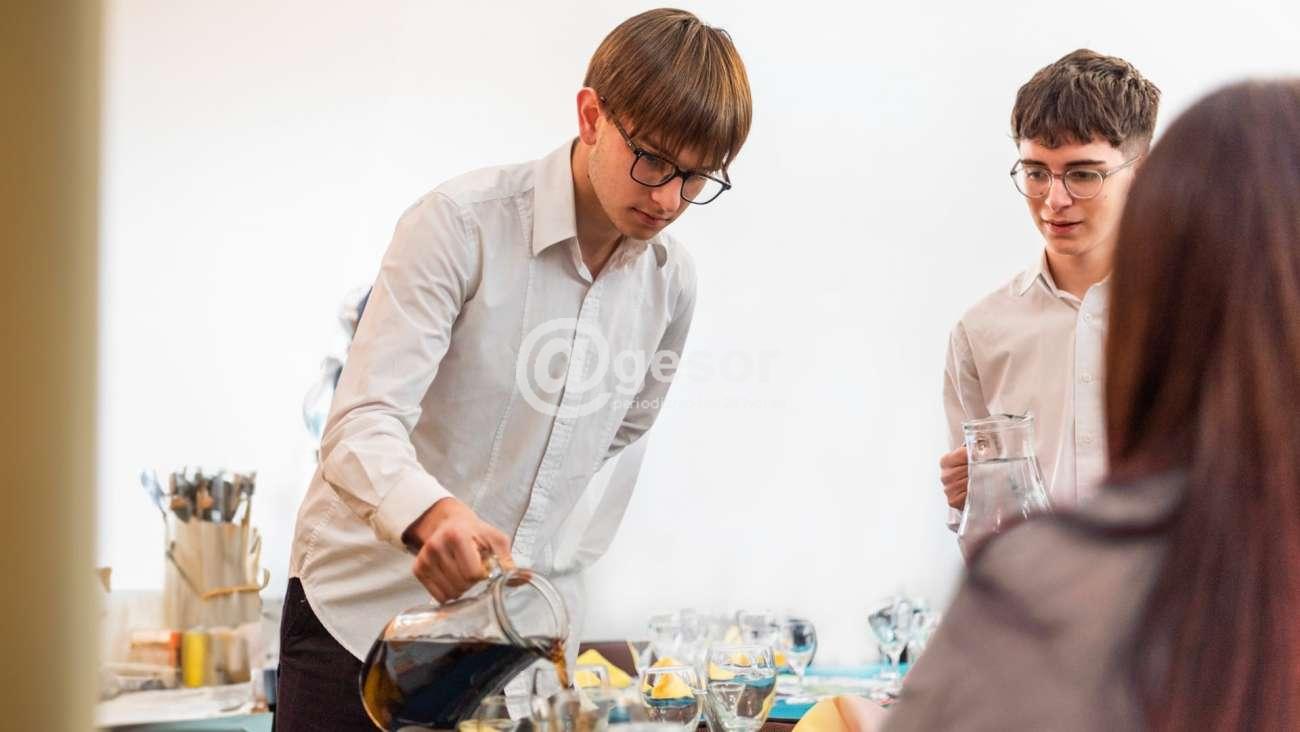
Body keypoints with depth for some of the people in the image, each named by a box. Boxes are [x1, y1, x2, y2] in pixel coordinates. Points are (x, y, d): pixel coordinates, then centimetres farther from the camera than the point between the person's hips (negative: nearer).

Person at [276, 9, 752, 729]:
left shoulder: (671, 280, 2)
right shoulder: (461, 224, -15)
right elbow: (361, 427, -23)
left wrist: (558, 563, 11)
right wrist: (433, 515, -43)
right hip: (368, 608, -4)